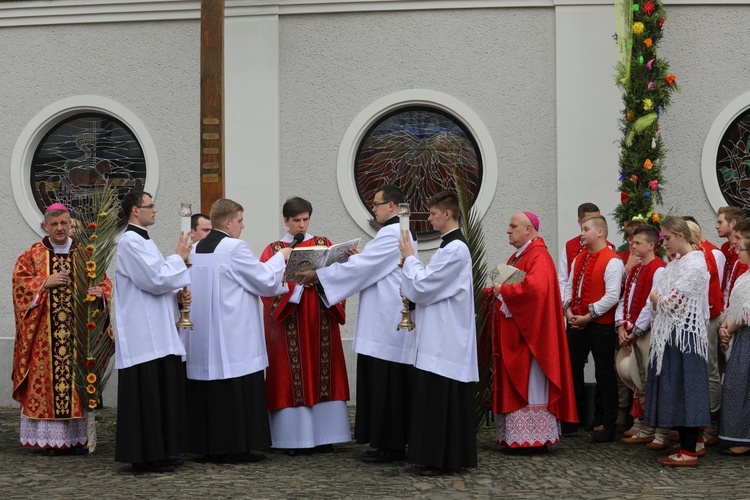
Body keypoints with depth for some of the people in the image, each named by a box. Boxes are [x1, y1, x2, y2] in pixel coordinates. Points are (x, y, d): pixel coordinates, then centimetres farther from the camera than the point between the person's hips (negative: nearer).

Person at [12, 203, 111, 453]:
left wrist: (100, 292, -11)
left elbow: (103, 281, 10)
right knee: (47, 377, -5)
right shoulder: (33, 254, 7)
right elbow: (19, 281, 1)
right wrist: (45, 283, -13)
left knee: (76, 377, -1)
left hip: (78, 329, 1)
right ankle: (51, 437, -1)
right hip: (44, 332, -1)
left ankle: (75, 436, 3)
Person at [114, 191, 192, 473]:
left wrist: (177, 295, 6)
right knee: (146, 395, -6)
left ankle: (158, 454, 17)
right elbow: (154, 279, -20)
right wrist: (179, 258, -6)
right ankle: (145, 458, 0)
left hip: (157, 334, 10)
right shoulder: (130, 241, -13)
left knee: (162, 392, 11)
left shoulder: (142, 240, 19)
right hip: (142, 336, -10)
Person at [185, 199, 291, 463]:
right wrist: (280, 257, 10)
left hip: (203, 337, 8)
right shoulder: (235, 247, -13)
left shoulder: (196, 249, 10)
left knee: (208, 390, 9)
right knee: (237, 390, -2)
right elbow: (266, 281, -8)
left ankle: (208, 446, 14)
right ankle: (236, 447, 0)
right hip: (233, 337, -8)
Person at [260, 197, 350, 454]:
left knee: (322, 373, 1)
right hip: (288, 323, -2)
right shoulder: (274, 250, 6)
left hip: (320, 320, 2)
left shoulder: (324, 244, 11)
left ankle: (323, 435, 6)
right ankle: (294, 437, 1)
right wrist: (296, 280, -18)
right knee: (291, 376, -3)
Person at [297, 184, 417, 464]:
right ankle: (394, 443, 16)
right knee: (393, 383, 11)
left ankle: (390, 446, -1)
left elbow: (359, 267, -17)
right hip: (388, 323, 10)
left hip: (387, 325, -10)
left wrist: (317, 274, -11)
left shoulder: (391, 234, -14)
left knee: (385, 384, -6)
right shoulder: (399, 232, 19)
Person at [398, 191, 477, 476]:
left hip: (444, 340, -10)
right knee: (448, 398, 12)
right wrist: (411, 291, 4)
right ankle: (451, 457, 17)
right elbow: (435, 287, 21)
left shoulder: (454, 249, -17)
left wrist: (409, 257, -3)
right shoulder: (452, 246, 15)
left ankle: (438, 460, 0)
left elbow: (422, 285, -17)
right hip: (444, 337, 10)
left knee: (437, 398, -5)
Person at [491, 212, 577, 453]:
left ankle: (533, 437, 0)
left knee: (529, 384, -5)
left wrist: (503, 290, -18)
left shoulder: (539, 256, -12)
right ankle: (515, 435, 13)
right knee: (514, 384, 9)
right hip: (512, 333, 9)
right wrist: (497, 290, 5)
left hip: (529, 332, -9)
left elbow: (535, 287, -28)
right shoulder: (517, 256, 18)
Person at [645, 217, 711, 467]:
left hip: (684, 334, -9)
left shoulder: (694, 264, -12)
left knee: (684, 389, -6)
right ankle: (684, 445, 16)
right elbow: (662, 301, 18)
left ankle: (689, 452, -2)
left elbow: (674, 302, -17)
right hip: (669, 334, 9)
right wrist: (659, 301, -1)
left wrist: (656, 299, -1)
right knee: (674, 391, 10)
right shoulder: (675, 264, 17)